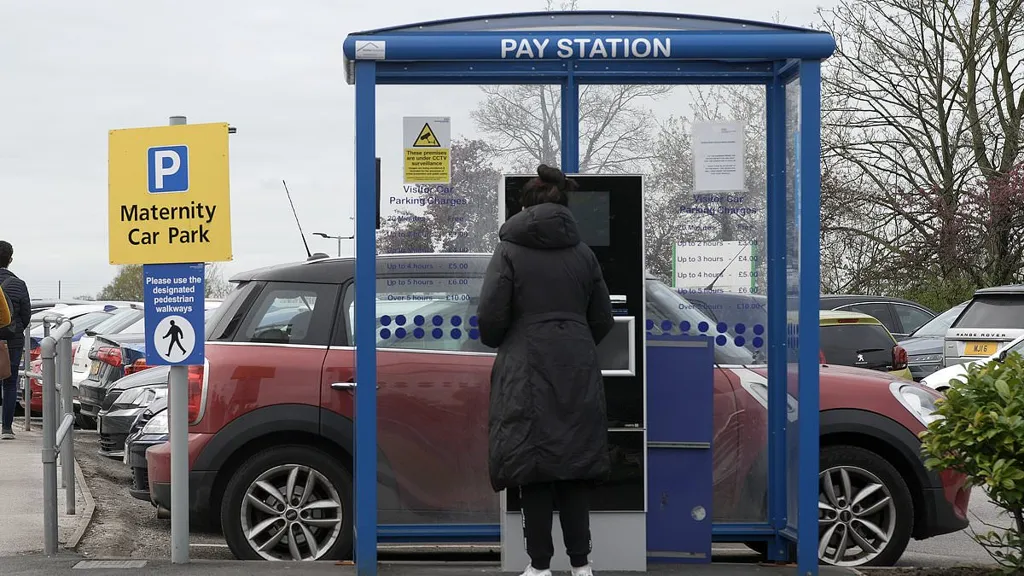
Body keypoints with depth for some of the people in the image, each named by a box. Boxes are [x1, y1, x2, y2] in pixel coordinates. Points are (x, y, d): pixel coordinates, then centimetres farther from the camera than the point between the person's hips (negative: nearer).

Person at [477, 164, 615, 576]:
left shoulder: (509, 252, -4)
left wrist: (500, 343, 12)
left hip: (527, 371, -3)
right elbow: (602, 319, 10)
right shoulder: (582, 253, 8)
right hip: (577, 371, 3)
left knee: (533, 466, 1)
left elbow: (490, 316, -9)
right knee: (575, 462, 9)